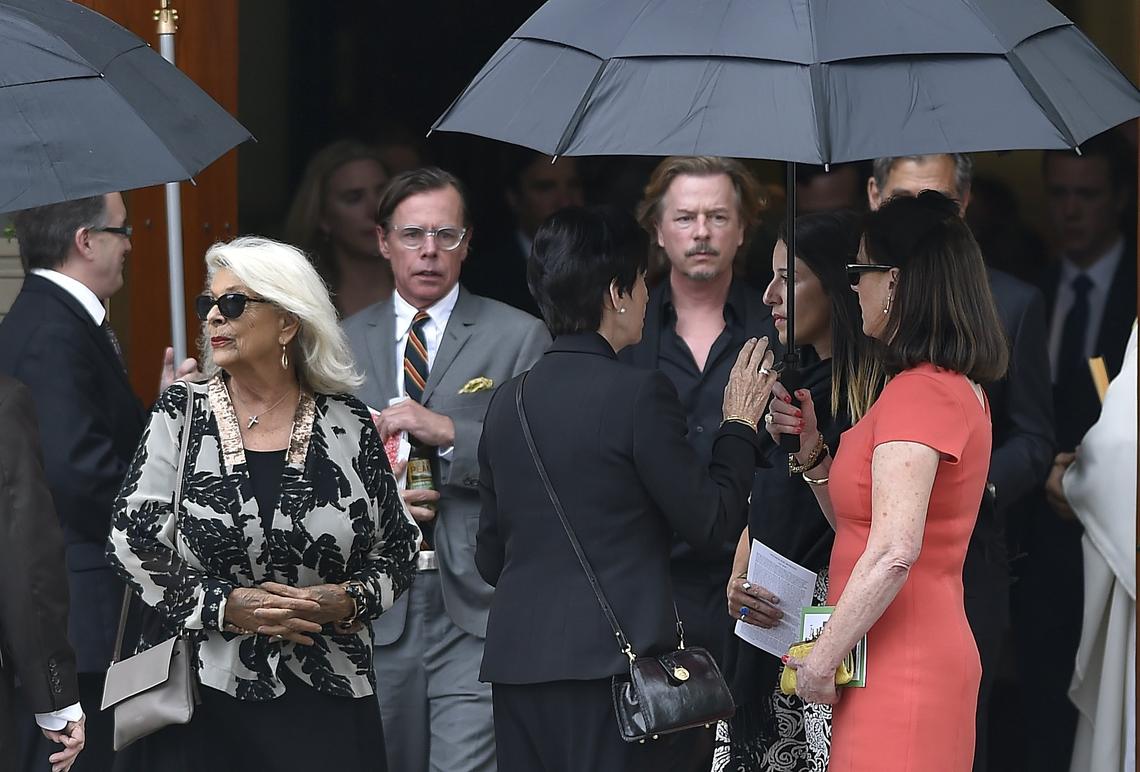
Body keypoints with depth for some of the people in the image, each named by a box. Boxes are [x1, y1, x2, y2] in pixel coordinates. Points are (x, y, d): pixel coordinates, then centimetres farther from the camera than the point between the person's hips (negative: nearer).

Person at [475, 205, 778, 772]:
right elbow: (710, 520, -3)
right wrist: (739, 424, 11)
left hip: (516, 660, 6)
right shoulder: (640, 393, -9)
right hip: (612, 656, -6)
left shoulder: (506, 402, 9)